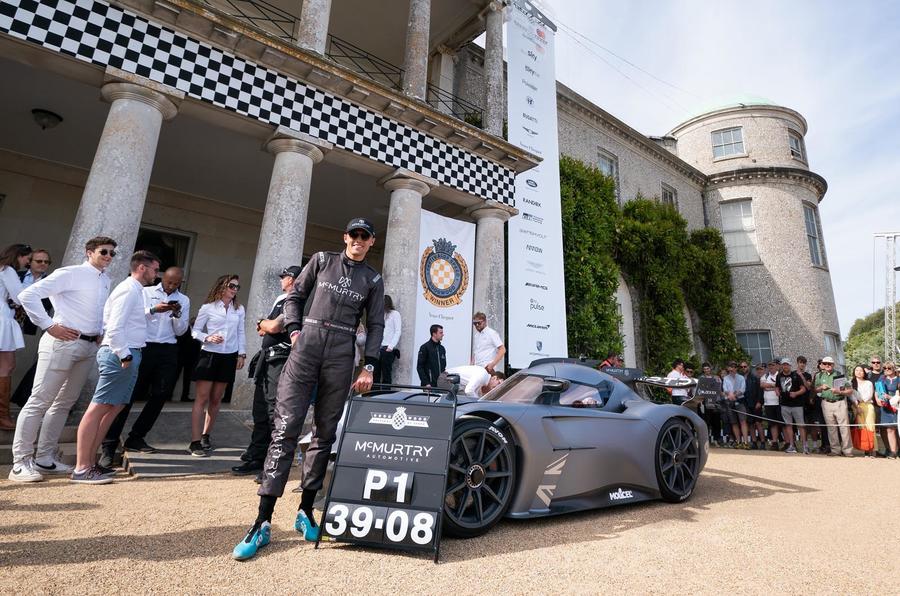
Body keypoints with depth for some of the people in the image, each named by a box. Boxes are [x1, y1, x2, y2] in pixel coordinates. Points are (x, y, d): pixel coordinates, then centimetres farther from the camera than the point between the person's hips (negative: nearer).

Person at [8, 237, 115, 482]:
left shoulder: (105, 280, 13)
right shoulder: (69, 273, -8)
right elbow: (28, 295, -13)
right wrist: (49, 326, -15)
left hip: (89, 347, 7)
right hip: (63, 342, -7)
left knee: (64, 403, 12)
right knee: (40, 401, -1)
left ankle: (45, 459, 22)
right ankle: (21, 462, 8)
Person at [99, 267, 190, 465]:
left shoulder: (183, 300, 13)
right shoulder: (146, 292, 7)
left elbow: (180, 331, 9)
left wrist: (177, 314, -8)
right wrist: (154, 310, -17)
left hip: (168, 351, 3)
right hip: (144, 347, -3)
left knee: (161, 395, 2)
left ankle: (136, 438, 16)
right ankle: (109, 446, 0)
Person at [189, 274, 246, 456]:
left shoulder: (239, 309, 8)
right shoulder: (208, 308, -2)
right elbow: (195, 330, 1)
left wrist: (241, 354, 6)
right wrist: (208, 338, -17)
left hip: (229, 357, 3)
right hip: (209, 355, -3)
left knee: (216, 399, 10)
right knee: (202, 398, -4)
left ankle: (205, 436, 24)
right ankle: (195, 442, -1)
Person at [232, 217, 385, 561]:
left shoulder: (373, 280, 12)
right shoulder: (322, 260, 12)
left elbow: (375, 326, 9)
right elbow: (295, 296, 14)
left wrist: (369, 366, 0)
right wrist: (294, 330, -1)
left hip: (341, 356, 1)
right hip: (306, 346, -1)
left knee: (325, 433, 5)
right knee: (285, 428, -7)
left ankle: (305, 511, 18)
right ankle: (263, 522, -2)